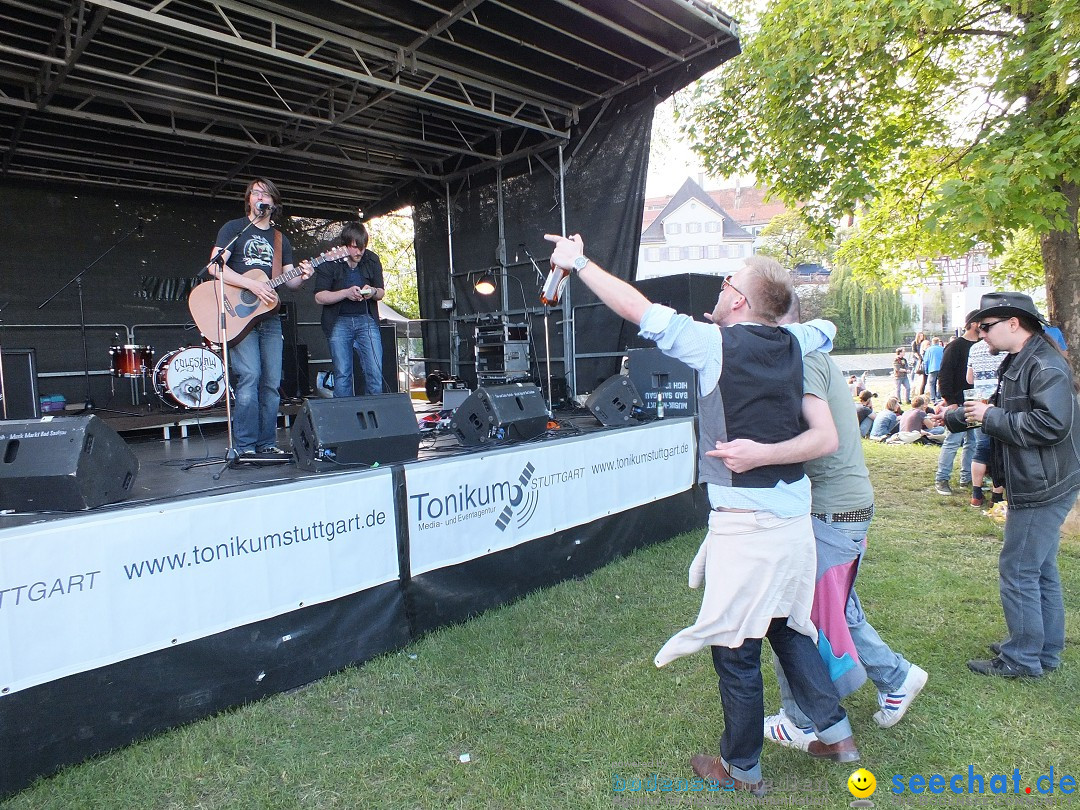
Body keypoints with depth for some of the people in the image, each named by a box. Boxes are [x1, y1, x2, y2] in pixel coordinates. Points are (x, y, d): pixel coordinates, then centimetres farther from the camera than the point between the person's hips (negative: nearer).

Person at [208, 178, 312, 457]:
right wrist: (252, 284, -19)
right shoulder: (234, 228, 5)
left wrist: (301, 276, -9)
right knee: (249, 376, -16)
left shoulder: (280, 239, 19)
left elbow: (289, 280, 15)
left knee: (272, 382, 2)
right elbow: (214, 266, -8)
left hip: (270, 317, 5)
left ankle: (267, 443, 10)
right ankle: (244, 447, -10)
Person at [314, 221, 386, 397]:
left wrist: (372, 292, -13)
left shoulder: (372, 260, 5)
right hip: (339, 322, -2)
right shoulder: (330, 263, -4)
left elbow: (382, 293, 10)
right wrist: (346, 293, -19)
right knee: (342, 374, 0)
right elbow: (319, 297, -6)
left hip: (367, 320, 2)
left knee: (375, 372, -6)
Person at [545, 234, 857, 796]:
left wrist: (578, 262, 4)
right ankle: (834, 732, 36)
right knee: (788, 628, 24)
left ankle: (742, 767, 25)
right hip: (794, 516, 7)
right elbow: (827, 330, 29)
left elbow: (638, 309, -7)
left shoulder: (716, 344, -11)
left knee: (735, 647, 8)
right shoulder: (793, 344, 5)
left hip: (744, 523, -7)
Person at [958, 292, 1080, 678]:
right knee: (1041, 569, 18)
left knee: (1018, 571, -2)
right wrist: (953, 416, 13)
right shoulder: (1018, 362, 12)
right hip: (1033, 484, 11)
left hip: (1043, 487, -10)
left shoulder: (1046, 366, -20)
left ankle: (1022, 659, 11)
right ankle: (1046, 650, 31)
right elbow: (1004, 410, 21)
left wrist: (990, 417, -21)